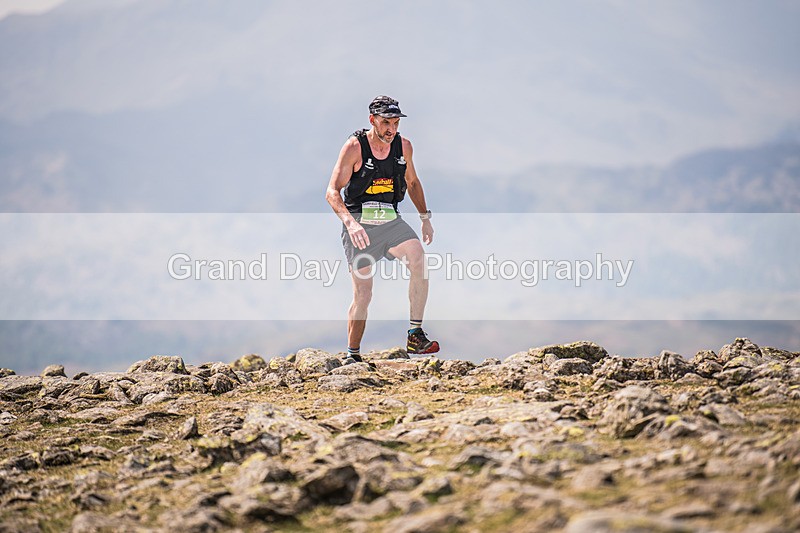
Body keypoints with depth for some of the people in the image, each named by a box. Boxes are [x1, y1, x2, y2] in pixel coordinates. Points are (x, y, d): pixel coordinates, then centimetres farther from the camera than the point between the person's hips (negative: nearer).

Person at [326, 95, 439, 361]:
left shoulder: (404, 146, 3)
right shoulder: (354, 147, -11)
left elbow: (412, 182, 22)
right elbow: (332, 192, -15)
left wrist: (425, 217, 15)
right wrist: (350, 222, -31)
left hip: (391, 220, 4)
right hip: (359, 223, -3)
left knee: (419, 260, -24)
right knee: (363, 294, -5)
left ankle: (415, 336, -20)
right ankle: (352, 355, 11)